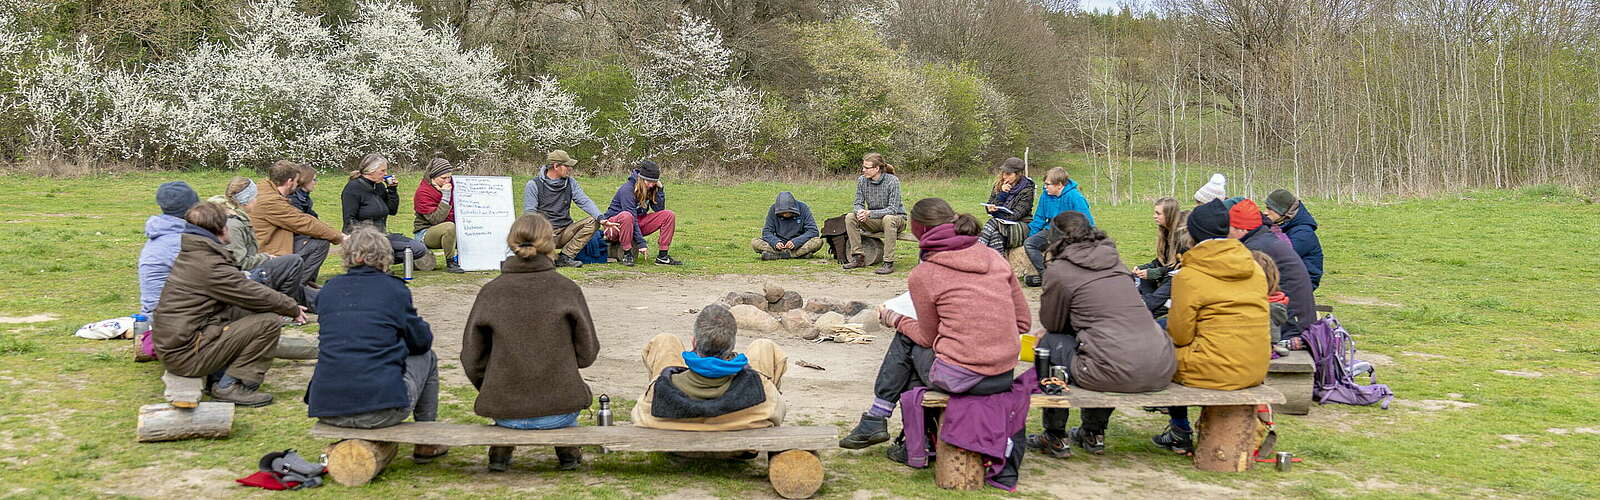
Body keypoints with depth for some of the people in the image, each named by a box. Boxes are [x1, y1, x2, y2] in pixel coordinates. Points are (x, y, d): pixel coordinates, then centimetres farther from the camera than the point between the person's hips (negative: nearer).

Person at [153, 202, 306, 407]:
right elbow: (256, 295, -12)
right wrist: (293, 308, 5)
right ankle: (230, 386, -7)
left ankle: (217, 374, 11)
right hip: (185, 355, -10)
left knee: (244, 312, 19)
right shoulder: (211, 265, -19)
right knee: (268, 322, -13)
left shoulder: (186, 255, 12)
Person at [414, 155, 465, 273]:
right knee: (449, 227, -37)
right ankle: (450, 263, -27)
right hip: (426, 232, -7)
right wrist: (446, 196, -25)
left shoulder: (451, 183, 4)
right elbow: (436, 219, -24)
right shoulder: (423, 192, -17)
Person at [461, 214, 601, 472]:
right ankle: (568, 449, 28)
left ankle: (500, 450, 25)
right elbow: (587, 353, -2)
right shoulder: (567, 289, -6)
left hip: (504, 410, 1)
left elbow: (472, 359, 0)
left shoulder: (491, 291, -4)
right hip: (560, 409, -1)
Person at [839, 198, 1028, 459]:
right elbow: (1023, 320, 9)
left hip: (959, 378, -6)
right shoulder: (995, 258, 8)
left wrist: (896, 320, 22)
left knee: (906, 339, 22)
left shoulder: (923, 275, -6)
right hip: (1004, 376, 6)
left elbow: (929, 336, 5)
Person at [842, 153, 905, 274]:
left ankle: (889, 263, -35)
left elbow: (893, 209, -24)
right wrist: (860, 212, -27)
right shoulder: (862, 181, -4)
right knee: (850, 217, -15)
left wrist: (870, 213, -35)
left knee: (888, 219, -39)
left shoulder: (892, 181, -20)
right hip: (874, 221, 5)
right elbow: (858, 204, -1)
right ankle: (858, 258, -12)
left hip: (897, 218, -5)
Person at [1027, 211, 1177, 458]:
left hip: (1119, 373, -7)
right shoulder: (1112, 259, 20)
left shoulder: (1060, 270, 0)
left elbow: (1051, 323, 11)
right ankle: (1093, 434, 41)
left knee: (1050, 343, 14)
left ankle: (1055, 438, 21)